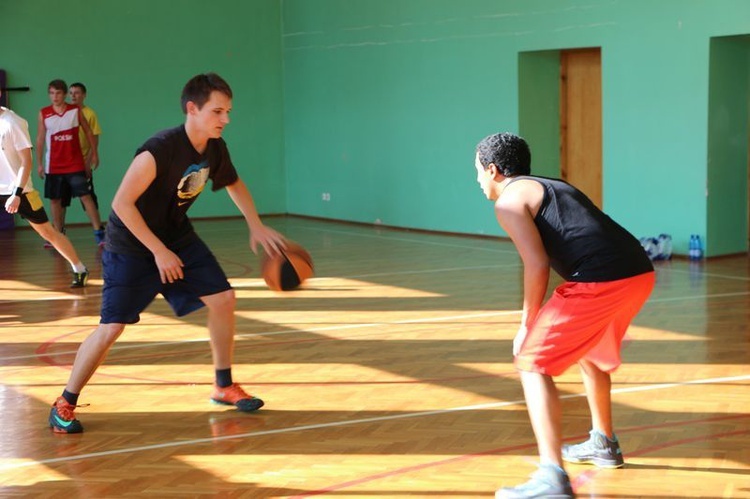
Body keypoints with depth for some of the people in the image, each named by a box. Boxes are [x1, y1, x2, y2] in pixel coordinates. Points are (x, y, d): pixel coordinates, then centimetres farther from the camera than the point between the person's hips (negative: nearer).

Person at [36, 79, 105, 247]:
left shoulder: (76, 110, -2)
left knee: (85, 196, -7)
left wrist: (94, 154, 5)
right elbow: (40, 138, 6)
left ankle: (98, 231, -5)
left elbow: (88, 132, 8)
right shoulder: (44, 113, 0)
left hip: (75, 164, -2)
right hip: (53, 166, 2)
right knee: (55, 200, 7)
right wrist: (39, 163, 4)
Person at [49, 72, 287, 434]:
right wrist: (159, 251, -26)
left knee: (223, 299, 0)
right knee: (111, 327, -11)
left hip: (177, 237, 7)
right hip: (131, 245, -7)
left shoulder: (215, 149, -7)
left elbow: (234, 184, 14)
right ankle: (64, 405, 6)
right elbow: (122, 203, -27)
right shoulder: (159, 151, -30)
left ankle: (224, 387, 17)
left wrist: (256, 226, 3)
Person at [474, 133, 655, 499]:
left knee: (532, 363, -1)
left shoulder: (509, 199, 4)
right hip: (640, 273, 9)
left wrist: (528, 325, 3)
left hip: (601, 282, -9)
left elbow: (537, 264, -8)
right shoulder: (552, 187, 30)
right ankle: (603, 445, 47)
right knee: (588, 350, 33)